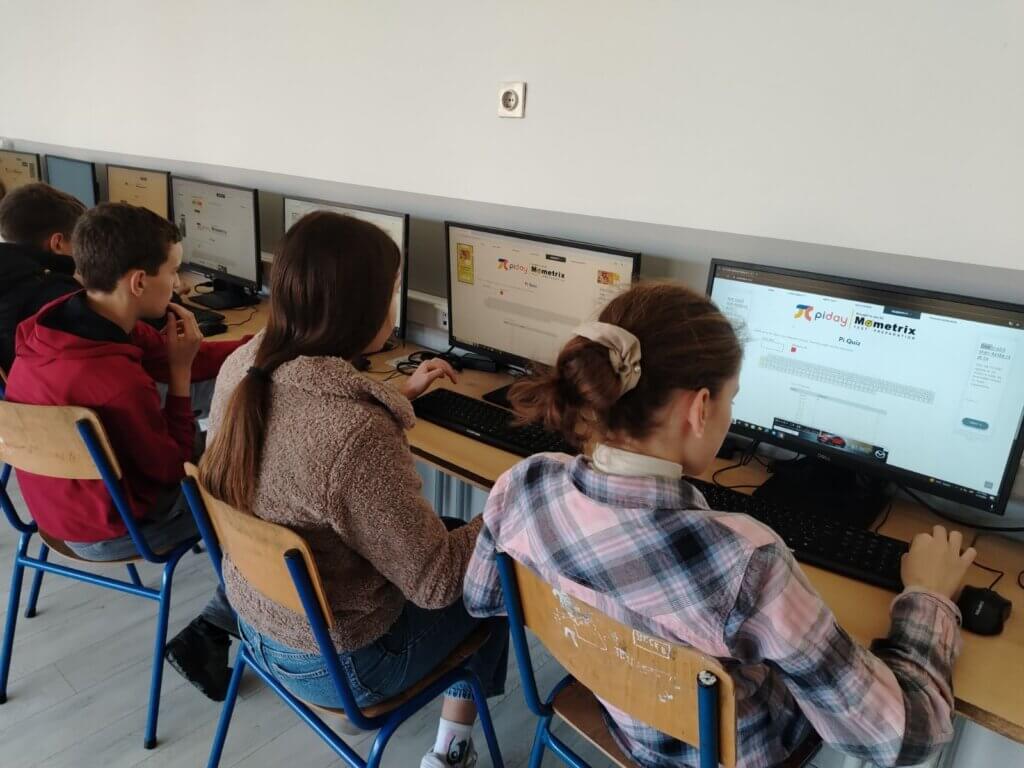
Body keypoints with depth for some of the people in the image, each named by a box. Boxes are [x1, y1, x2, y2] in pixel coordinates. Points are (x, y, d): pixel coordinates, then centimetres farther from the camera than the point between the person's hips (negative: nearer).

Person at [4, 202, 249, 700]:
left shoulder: (66, 319, -9)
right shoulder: (114, 381, -36)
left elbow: (183, 359, 1)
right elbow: (173, 467, -19)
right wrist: (180, 371, -19)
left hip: (64, 496, 8)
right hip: (106, 527, -8)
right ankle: (207, 636, 11)